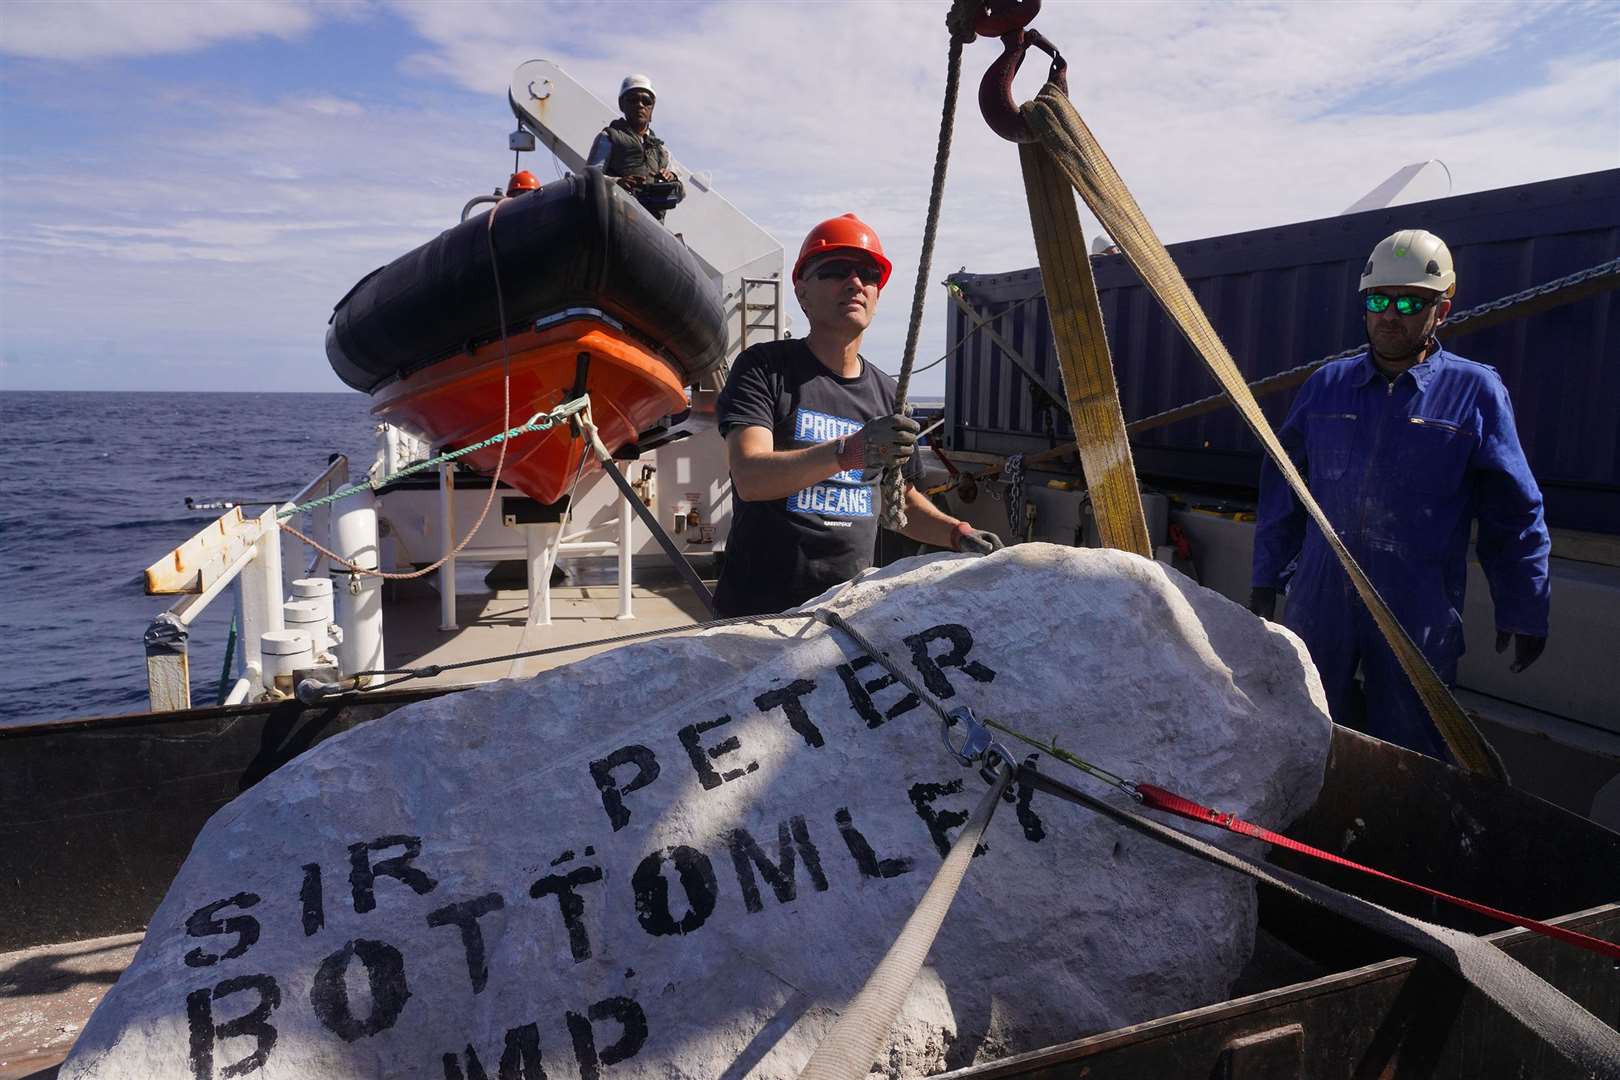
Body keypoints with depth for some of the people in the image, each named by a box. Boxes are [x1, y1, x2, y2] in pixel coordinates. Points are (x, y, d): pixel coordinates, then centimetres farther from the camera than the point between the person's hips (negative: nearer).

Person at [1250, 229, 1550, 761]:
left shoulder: (1475, 392, -1)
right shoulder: (1326, 386, 6)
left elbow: (1514, 514, 2)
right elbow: (1282, 487, 11)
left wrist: (1523, 612, 4)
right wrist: (1267, 578, 9)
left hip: (1419, 615, -2)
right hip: (1319, 604, 3)